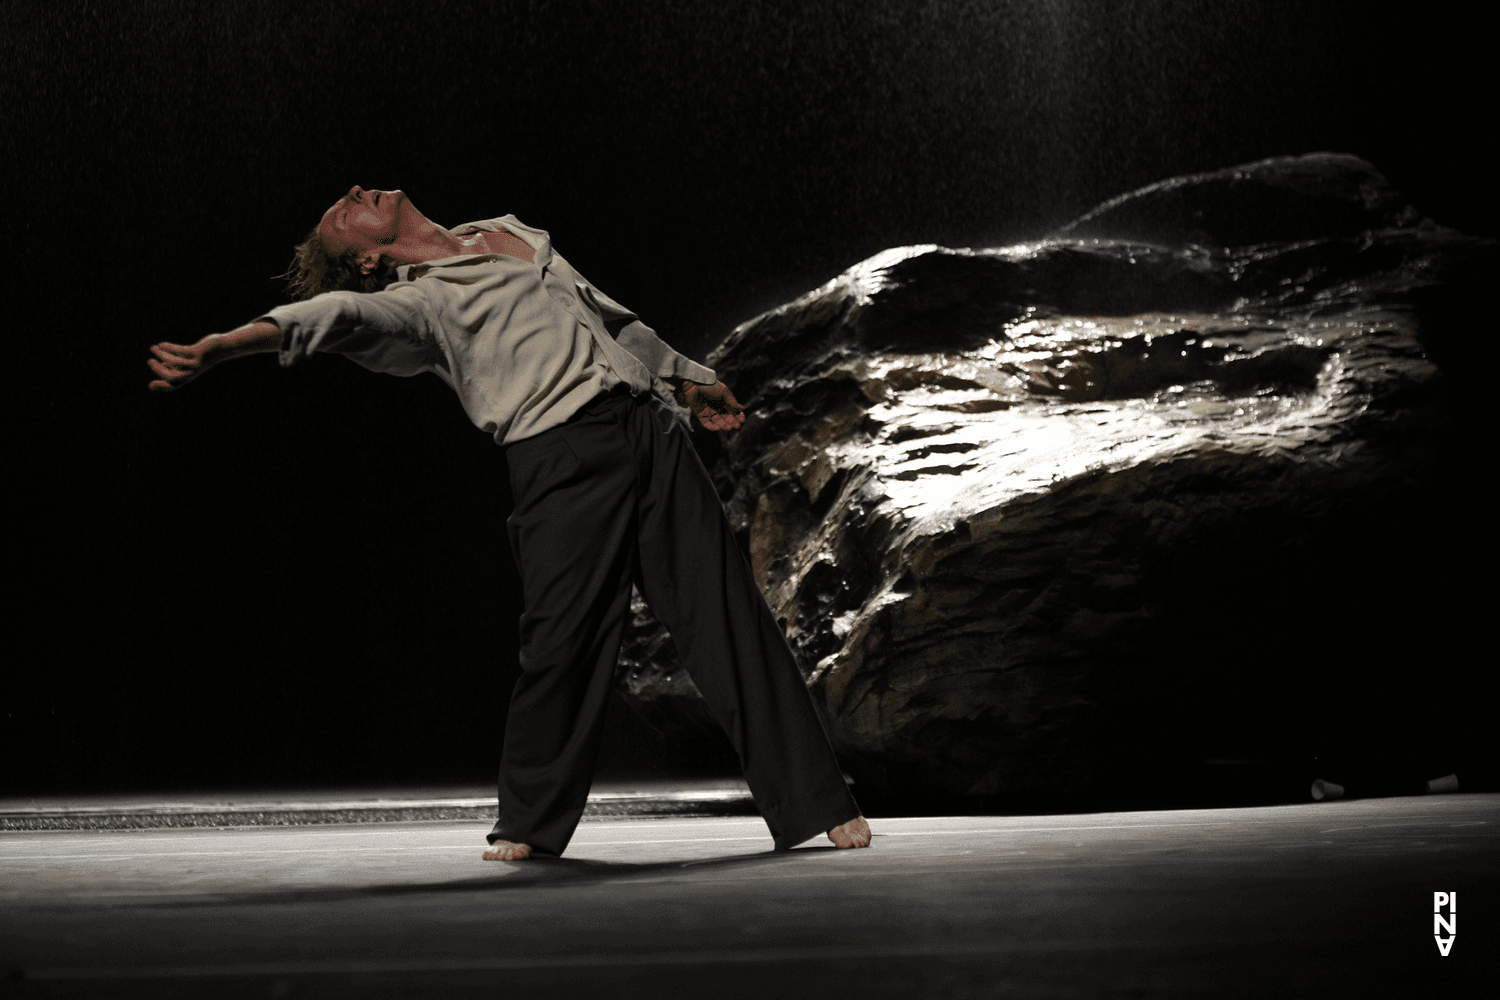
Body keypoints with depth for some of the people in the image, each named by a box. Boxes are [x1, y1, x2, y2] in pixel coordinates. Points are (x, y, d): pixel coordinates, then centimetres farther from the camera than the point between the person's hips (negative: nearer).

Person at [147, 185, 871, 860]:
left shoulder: (511, 230, 27)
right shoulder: (413, 300, 5)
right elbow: (336, 313, -15)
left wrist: (687, 381, 39)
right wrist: (223, 345, -33)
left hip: (651, 425, 5)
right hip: (560, 454, -5)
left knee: (727, 613, -1)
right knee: (561, 638, -11)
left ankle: (813, 803, 4)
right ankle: (529, 825, 10)